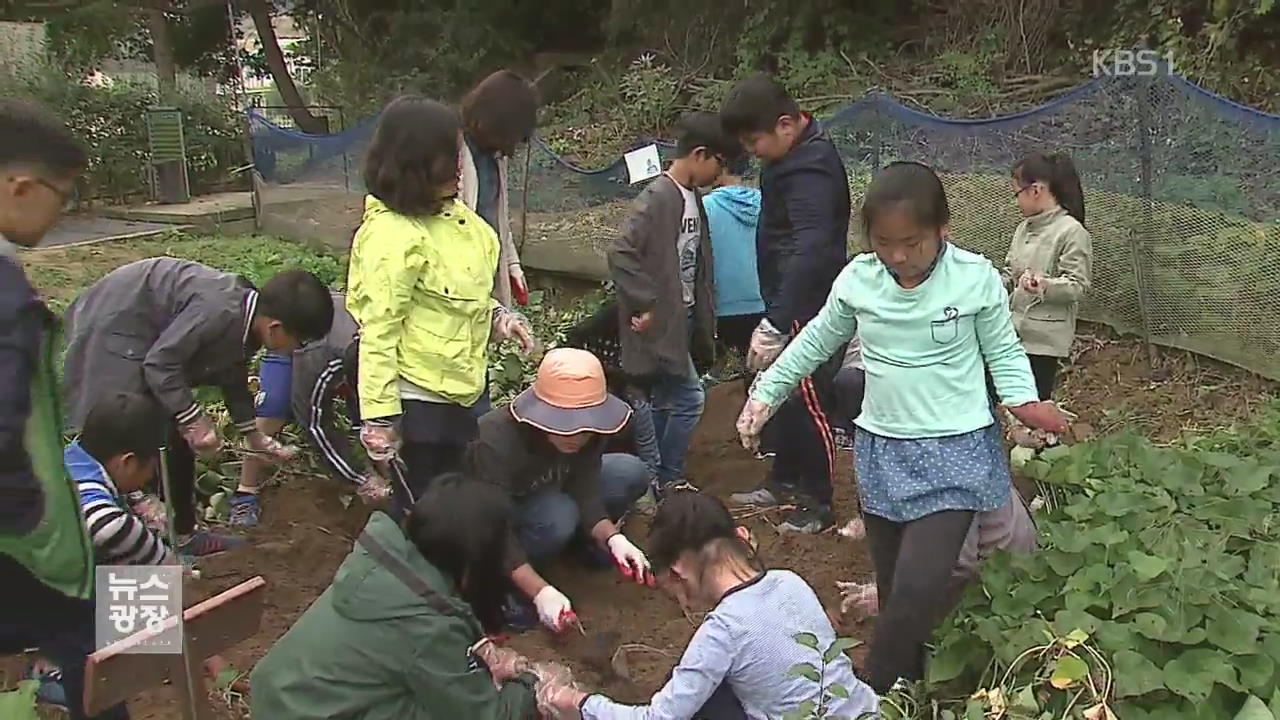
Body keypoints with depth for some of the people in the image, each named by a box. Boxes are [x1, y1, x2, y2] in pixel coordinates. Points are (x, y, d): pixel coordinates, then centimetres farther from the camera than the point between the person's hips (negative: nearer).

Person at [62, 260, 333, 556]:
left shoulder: (246, 319, -1)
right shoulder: (219, 312, -32)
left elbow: (234, 379, 15)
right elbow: (160, 363, -30)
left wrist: (254, 438, 23)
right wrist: (194, 419, -24)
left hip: (144, 332, 10)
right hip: (113, 327, -10)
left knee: (176, 435, 12)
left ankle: (181, 534, 23)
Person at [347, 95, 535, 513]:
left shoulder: (451, 215, 3)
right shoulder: (391, 235, -23)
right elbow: (378, 333, -22)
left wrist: (496, 317, 0)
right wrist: (380, 418, -19)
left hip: (458, 391, 8)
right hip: (417, 400, -8)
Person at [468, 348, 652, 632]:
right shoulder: (497, 442, -37)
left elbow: (585, 493, -21)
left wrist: (612, 538, -39)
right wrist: (541, 592, -42)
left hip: (546, 492, 6)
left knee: (631, 473, -12)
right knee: (557, 516, -37)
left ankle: (580, 542, 8)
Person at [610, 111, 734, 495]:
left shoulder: (693, 198, 10)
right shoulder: (657, 198, -18)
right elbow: (621, 254, -25)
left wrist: (703, 325, 12)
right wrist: (646, 304, -21)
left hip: (680, 320, 9)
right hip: (659, 322, -9)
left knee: (661, 401, 15)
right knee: (688, 398, -6)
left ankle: (658, 481, 26)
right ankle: (666, 480, 8)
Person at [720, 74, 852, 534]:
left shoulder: (809, 170, -23)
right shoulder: (794, 155, 9)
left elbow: (810, 251, -35)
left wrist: (775, 324, -40)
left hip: (809, 306, -10)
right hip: (791, 300, 10)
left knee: (809, 399, -1)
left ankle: (819, 504, 13)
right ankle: (785, 481, 35)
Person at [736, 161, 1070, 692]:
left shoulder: (976, 278, -11)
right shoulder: (857, 279, -3)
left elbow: (1003, 351, 0)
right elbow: (817, 342, 12)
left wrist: (1024, 402, -17)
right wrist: (766, 393, 12)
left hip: (956, 453, -3)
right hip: (882, 450, 4)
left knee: (919, 588, -15)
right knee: (892, 588, 12)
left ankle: (871, 695, 3)